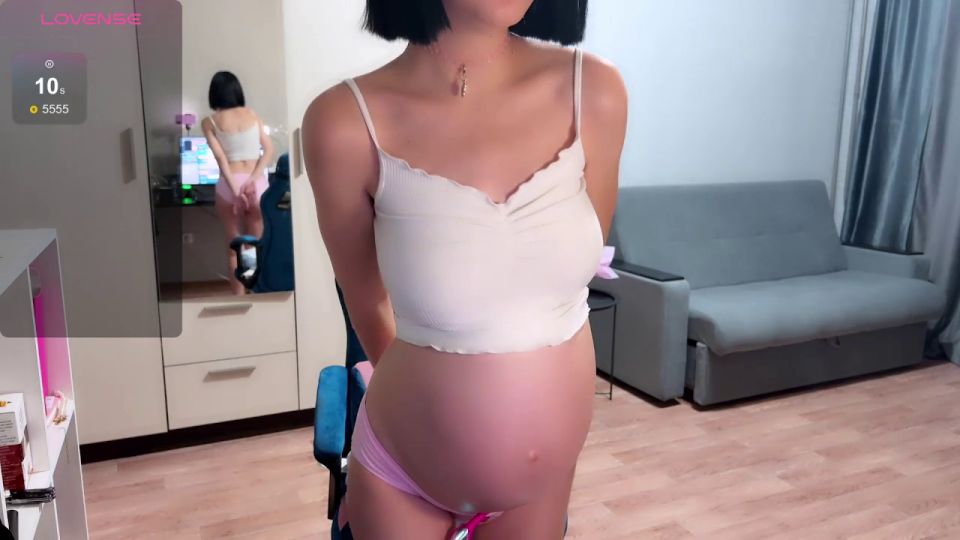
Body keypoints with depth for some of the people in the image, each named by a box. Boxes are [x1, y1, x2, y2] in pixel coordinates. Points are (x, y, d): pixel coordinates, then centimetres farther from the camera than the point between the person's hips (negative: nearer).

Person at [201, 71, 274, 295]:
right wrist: (253, 179, -7)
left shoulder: (209, 122, 0)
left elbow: (220, 157, -10)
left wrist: (236, 190, -14)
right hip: (258, 184, 2)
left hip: (229, 185, -2)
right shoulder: (252, 113, 7)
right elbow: (268, 149, 0)